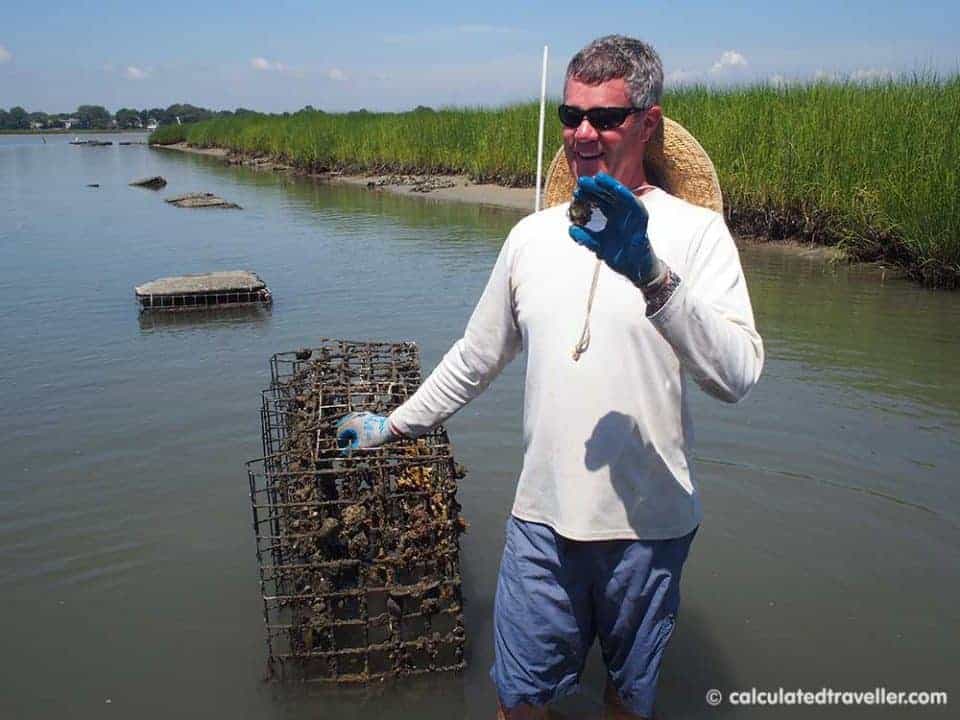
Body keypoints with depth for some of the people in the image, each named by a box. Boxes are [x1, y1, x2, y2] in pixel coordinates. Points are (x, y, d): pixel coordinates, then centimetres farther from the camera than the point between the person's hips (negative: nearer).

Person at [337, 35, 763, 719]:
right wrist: (392, 426, 18)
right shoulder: (533, 234, 5)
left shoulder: (695, 231, -8)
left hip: (649, 523, -2)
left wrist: (650, 273, -34)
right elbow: (475, 358, 15)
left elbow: (737, 374, -23)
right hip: (543, 515, 3)